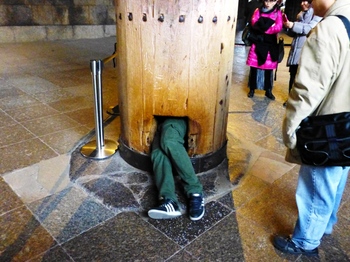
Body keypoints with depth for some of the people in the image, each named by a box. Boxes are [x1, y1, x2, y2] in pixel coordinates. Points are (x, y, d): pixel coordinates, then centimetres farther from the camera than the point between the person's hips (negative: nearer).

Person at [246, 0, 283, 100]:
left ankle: (268, 90, 16)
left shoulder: (278, 13, 4)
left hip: (271, 45, 0)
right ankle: (252, 89, 16)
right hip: (258, 43, 0)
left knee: (269, 68, 5)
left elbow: (278, 27, -9)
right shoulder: (258, 11, 6)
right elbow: (254, 24, -9)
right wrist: (270, 25, -14)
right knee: (254, 66, 3)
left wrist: (262, 27, -14)